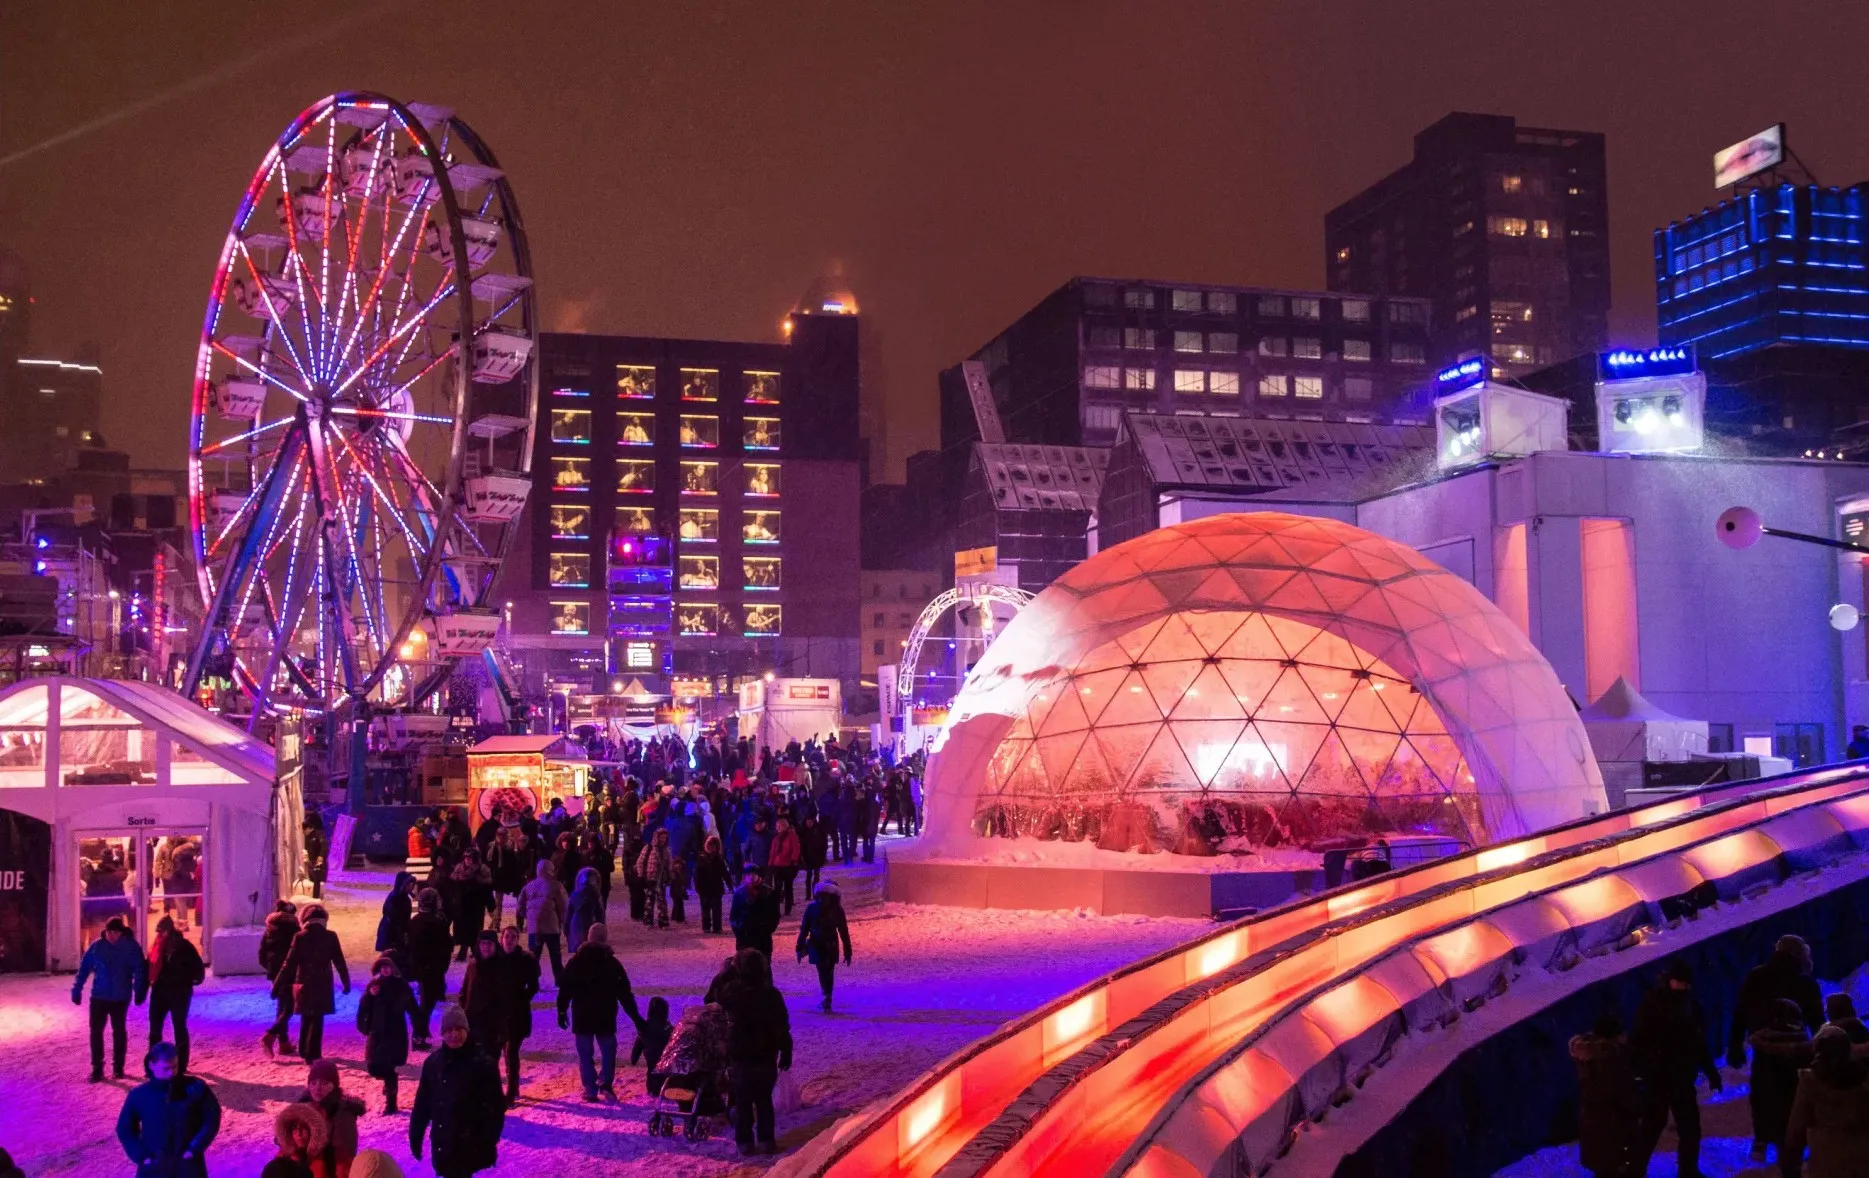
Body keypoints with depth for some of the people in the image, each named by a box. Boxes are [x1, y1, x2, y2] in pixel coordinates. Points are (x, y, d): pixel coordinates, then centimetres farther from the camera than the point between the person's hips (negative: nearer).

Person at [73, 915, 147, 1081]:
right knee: (96, 1031, -1)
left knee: (119, 1031, 10)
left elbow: (139, 971, -8)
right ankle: (97, 1068, 8)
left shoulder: (131, 947, -9)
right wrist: (77, 990, -1)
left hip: (120, 998, -1)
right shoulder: (97, 946, -4)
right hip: (99, 996, 1)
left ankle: (118, 1066, 21)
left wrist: (139, 992, -14)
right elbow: (84, 968, 1)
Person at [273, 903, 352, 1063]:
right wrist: (346, 982, 11)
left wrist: (278, 985, 1)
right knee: (317, 1019, 4)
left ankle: (304, 1051, 27)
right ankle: (313, 1054, -1)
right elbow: (340, 962, 0)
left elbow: (289, 964, -4)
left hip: (304, 984, 2)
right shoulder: (330, 937, -4)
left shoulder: (300, 937, -4)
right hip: (322, 984, -2)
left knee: (306, 1018, 18)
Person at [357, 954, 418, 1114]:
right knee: (373, 1067, 3)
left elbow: (412, 1010, -2)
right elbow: (363, 1008, -1)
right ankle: (389, 1083, 36)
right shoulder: (373, 984, 2)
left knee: (387, 1068, -8)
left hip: (395, 1034, -3)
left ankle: (391, 1103, 4)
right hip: (376, 1033, 3)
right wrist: (370, 996, -20)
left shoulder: (401, 986, -4)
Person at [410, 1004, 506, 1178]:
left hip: (469, 1146, -5)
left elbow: (495, 1108, -9)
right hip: (442, 1144, 5)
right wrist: (415, 1136, 10)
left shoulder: (482, 1064, -10)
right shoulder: (433, 1062, 3)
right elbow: (422, 1103, 10)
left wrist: (488, 1143, -14)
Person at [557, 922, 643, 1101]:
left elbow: (565, 990, 0)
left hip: (581, 1017, 0)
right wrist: (635, 1017, 3)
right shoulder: (613, 963, -3)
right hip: (606, 1018, 0)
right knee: (608, 1052, 13)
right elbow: (625, 993, -2)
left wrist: (562, 1011, 9)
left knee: (585, 1054, 7)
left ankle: (590, 1090, 4)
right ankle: (606, 1082, -4)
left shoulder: (576, 962, -1)